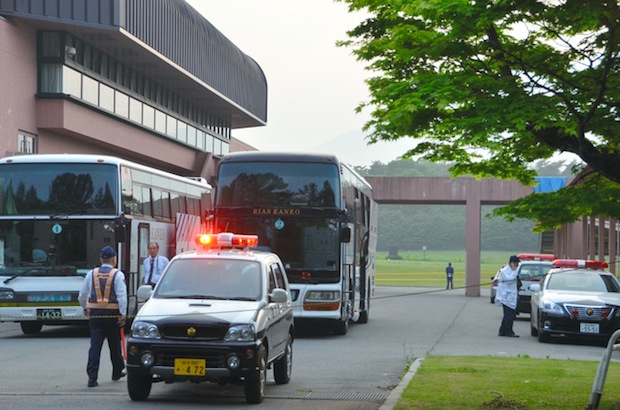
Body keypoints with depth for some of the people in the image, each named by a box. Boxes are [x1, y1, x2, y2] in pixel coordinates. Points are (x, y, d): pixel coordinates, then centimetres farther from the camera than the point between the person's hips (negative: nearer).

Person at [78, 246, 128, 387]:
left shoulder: (92, 274, 7)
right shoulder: (117, 275, -3)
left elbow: (82, 295, 13)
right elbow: (122, 296, -13)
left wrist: (85, 308, 30)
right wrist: (123, 315, -13)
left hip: (95, 315, 2)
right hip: (112, 315, -2)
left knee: (95, 345, -3)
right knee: (115, 345, 14)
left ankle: (92, 377, -12)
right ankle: (117, 372, 30)